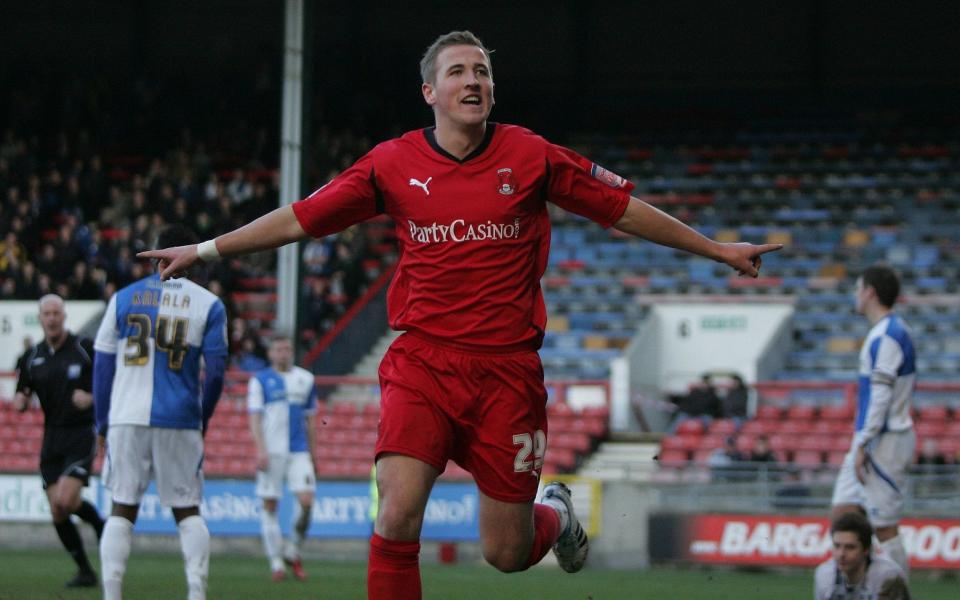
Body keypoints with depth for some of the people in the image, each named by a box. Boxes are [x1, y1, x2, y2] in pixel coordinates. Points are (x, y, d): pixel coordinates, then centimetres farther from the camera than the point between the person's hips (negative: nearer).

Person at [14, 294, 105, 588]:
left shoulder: (85, 348, -5)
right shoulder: (33, 357, 8)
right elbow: (22, 396, 16)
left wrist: (91, 397, -18)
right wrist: (20, 400, -8)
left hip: (81, 434, -5)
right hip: (52, 439, 5)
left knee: (66, 501, -20)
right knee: (57, 513, -1)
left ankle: (99, 524, 11)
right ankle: (85, 571, 12)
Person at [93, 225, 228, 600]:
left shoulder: (124, 298, 6)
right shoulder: (208, 305, 2)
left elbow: (102, 364, 6)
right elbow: (215, 372, 0)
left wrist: (103, 423, 13)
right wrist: (203, 421, 13)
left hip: (127, 418, 1)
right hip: (179, 422, -1)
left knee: (122, 510, 5)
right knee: (188, 512, 8)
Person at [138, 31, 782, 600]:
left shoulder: (529, 156, 0)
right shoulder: (392, 163, 1)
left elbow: (624, 209, 8)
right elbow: (300, 219, 9)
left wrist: (716, 248, 11)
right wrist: (204, 250, 8)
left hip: (507, 368, 0)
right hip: (422, 363, 0)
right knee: (397, 518, -20)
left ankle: (555, 514, 41)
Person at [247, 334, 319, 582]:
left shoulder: (305, 379, 13)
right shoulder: (260, 380, 4)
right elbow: (254, 417, -1)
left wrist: (313, 454, 16)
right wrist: (261, 449, -12)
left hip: (299, 451, 2)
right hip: (272, 451, -2)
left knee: (306, 501, -11)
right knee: (270, 505, -2)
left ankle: (293, 552, 9)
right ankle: (276, 562, 5)